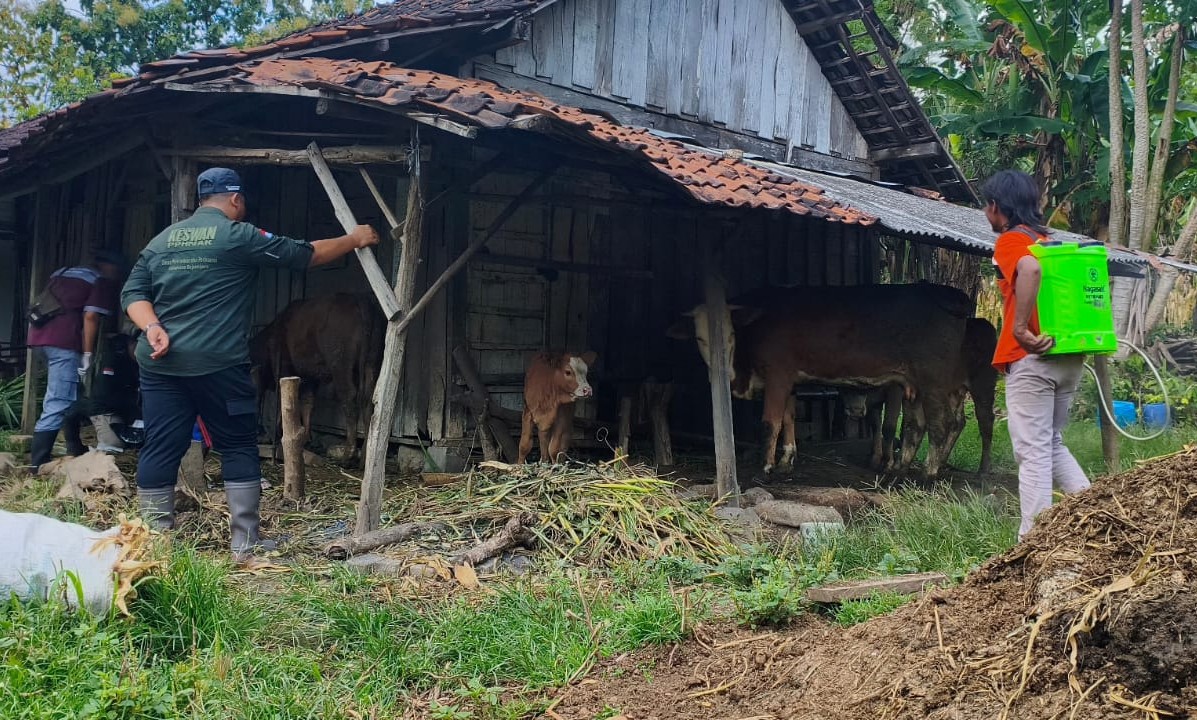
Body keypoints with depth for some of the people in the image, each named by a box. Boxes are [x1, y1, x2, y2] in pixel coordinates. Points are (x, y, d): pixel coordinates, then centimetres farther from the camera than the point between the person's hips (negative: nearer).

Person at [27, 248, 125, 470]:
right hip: (64, 340, -9)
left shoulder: (63, 272, 27)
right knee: (58, 404, -10)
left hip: (40, 333, 9)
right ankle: (38, 462, -15)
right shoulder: (103, 282, 3)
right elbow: (90, 316, -10)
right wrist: (87, 354, -10)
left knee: (63, 397, 21)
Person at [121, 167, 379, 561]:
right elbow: (305, 254, 4)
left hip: (161, 364, 5)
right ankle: (246, 542, 7)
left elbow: (133, 292, 9)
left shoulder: (162, 239, 14)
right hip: (218, 363, -5)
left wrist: (152, 327, -3)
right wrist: (354, 239, 15)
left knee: (161, 450, 6)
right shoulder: (239, 236, -2)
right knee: (238, 447, 5)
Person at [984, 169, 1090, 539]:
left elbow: (1031, 269, -28)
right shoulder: (1049, 240, 17)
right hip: (1068, 356, 8)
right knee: (1052, 444, 20)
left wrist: (1021, 329, -25)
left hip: (1031, 359, -8)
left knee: (1033, 453, -4)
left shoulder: (1010, 240, -7)